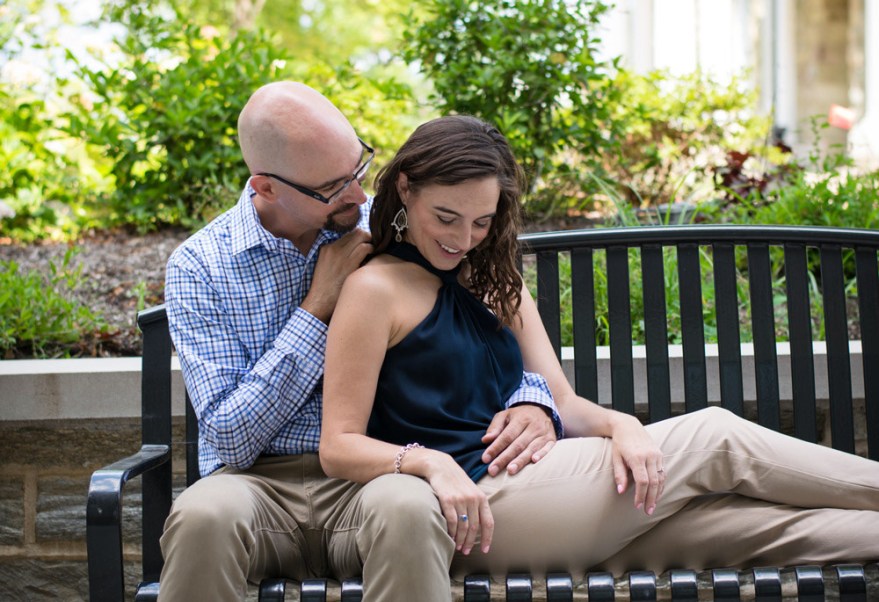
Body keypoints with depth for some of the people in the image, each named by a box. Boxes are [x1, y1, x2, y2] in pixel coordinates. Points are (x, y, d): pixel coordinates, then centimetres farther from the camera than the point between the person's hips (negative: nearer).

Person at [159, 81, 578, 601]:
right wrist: (319, 306, -11)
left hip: (371, 478, 1)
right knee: (203, 516, -35)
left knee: (409, 508, -35)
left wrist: (532, 402, -11)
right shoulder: (198, 267, -2)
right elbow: (230, 439, -9)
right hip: (260, 481, 0)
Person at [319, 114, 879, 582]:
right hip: (473, 508, -7)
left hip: (529, 485, 7)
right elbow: (339, 446, -8)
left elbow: (563, 403, 14)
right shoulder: (376, 289, -2)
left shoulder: (495, 284, 21)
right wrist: (428, 463, -27)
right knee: (714, 439, -7)